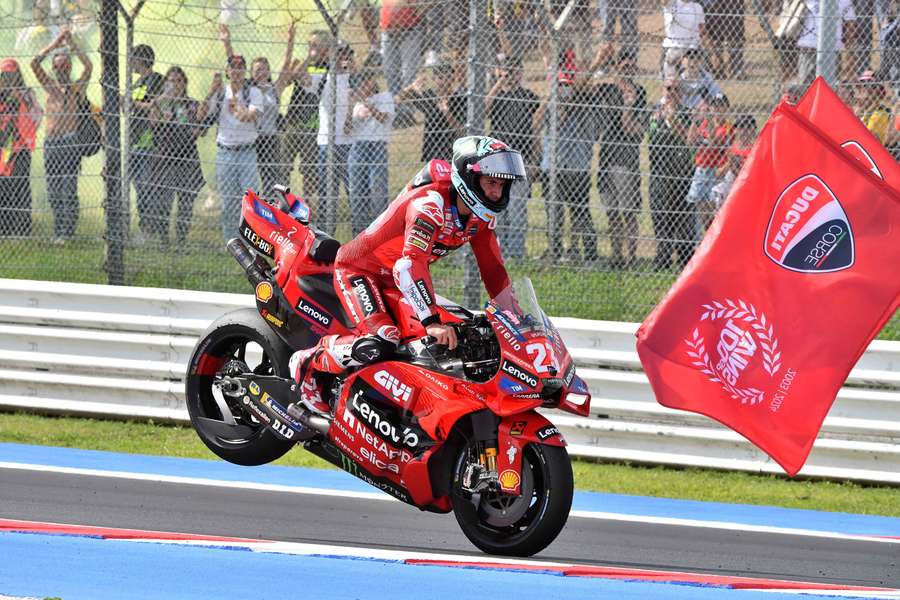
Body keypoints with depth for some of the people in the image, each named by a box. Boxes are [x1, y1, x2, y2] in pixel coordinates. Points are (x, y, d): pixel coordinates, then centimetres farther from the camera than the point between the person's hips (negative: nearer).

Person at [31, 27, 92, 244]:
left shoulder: (76, 88, 5)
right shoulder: (50, 86, 15)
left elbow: (88, 67, -9)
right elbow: (35, 63, 5)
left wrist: (71, 44, -3)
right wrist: (55, 43, 4)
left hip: (69, 142, -5)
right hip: (50, 143, 5)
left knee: (69, 191, -8)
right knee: (53, 192, 6)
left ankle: (68, 233, -8)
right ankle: (58, 231, 12)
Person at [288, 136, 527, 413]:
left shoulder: (482, 214, -3)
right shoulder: (430, 203, -31)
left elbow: (492, 267, 7)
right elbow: (409, 265, -41)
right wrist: (432, 322, -48)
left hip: (393, 280, 10)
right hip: (359, 268, -10)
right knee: (380, 344, -32)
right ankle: (308, 363, -10)